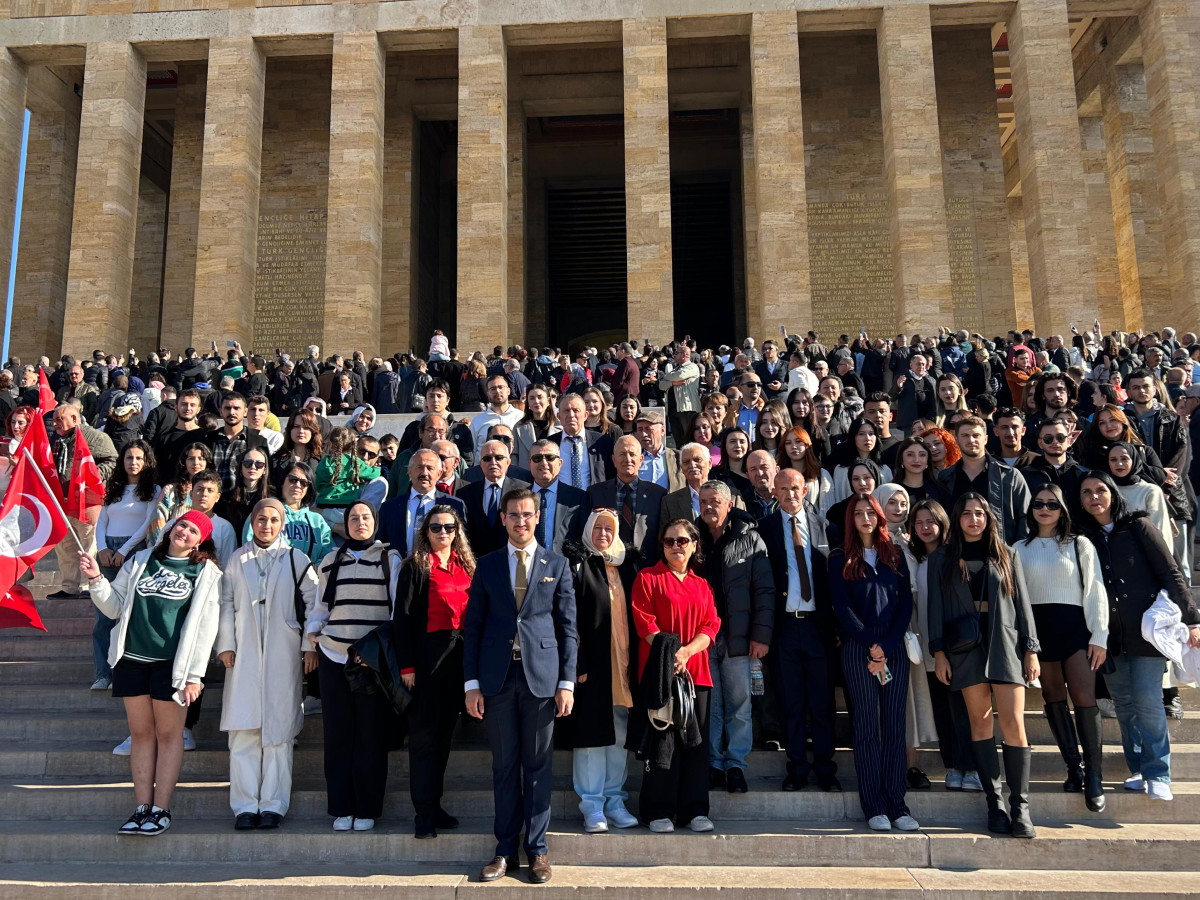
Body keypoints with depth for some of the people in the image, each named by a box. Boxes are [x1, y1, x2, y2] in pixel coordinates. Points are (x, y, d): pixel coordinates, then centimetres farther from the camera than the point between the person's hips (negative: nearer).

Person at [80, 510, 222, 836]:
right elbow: (114, 608, 12)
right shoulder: (140, 561, 10)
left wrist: (194, 675, -8)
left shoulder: (206, 573, 1)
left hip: (172, 663, -3)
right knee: (141, 734, 8)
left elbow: (205, 627, -3)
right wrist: (96, 579, -6)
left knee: (168, 734, 2)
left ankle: (161, 809, 8)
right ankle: (142, 808, 13)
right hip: (132, 659, 3)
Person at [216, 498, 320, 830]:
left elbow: (313, 603, 4)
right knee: (244, 728, -2)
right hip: (244, 654, 2)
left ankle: (273, 805, 4)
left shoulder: (296, 559, 6)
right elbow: (226, 603, 10)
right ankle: (245, 806, 4)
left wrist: (310, 646, -2)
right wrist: (225, 644, 2)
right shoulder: (237, 560, 13)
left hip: (283, 654, -1)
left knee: (278, 728, -1)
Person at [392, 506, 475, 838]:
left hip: (459, 658, 5)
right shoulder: (415, 567, -3)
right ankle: (424, 813, 5)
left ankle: (435, 804, 22)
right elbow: (402, 617, -7)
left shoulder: (466, 567, 12)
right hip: (427, 657, -5)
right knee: (424, 735, 0)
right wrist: (406, 665, -12)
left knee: (445, 733, 12)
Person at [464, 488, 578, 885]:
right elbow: (472, 626, 7)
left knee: (538, 766, 4)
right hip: (497, 677, 1)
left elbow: (568, 627, 4)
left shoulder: (557, 565, 6)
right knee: (504, 766, 7)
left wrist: (567, 682, -2)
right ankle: (506, 849, 17)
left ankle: (538, 850, 14)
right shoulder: (487, 565, 8)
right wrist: (471, 683, 0)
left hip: (541, 675, -1)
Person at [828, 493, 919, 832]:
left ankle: (897, 805, 7)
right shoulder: (841, 558, 6)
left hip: (894, 648, 3)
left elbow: (906, 603, 7)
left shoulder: (895, 555, 13)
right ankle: (874, 807, 3)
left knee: (894, 726, 2)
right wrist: (871, 645, -9)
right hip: (858, 649, -2)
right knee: (867, 727, -1)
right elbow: (842, 607, -2)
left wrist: (887, 647, -5)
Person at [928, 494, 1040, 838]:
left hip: (1005, 644, 0)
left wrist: (1031, 650, 3)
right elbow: (936, 606, 6)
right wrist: (938, 652, -2)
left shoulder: (1007, 556, 12)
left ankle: (1020, 807, -2)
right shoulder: (941, 558, 10)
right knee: (980, 723, 1)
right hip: (965, 647, 0)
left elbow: (1023, 604, 10)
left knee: (1014, 725, -7)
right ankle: (994, 803, 8)